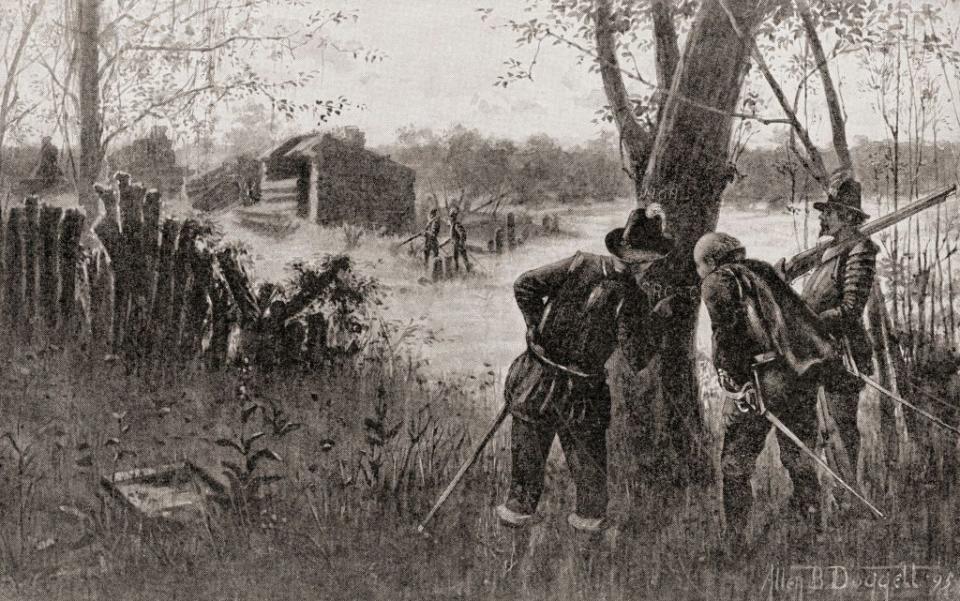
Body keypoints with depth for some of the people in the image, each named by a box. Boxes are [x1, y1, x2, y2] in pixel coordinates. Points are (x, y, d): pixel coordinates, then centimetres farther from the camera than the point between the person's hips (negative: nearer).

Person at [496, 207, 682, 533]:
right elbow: (637, 358, -13)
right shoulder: (632, 298, -16)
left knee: (529, 445, 23)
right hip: (579, 392, -3)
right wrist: (657, 317, -2)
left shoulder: (581, 264, -8)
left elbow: (524, 285, -9)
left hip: (535, 379, 3)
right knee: (587, 450, 22)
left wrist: (537, 327, 1)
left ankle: (520, 506, 36)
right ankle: (590, 515, 34)